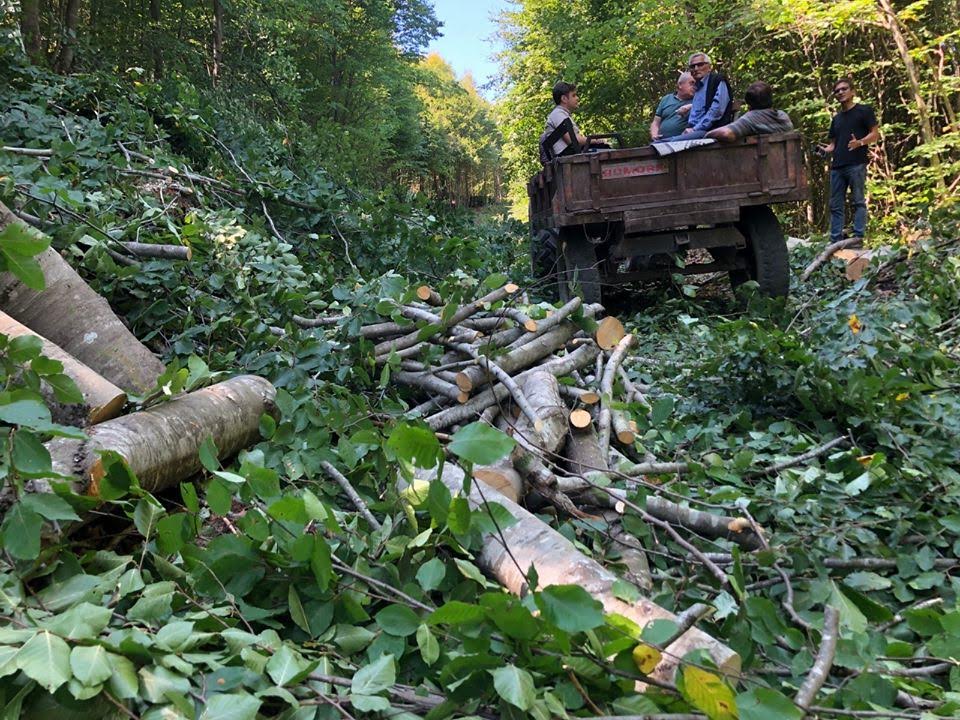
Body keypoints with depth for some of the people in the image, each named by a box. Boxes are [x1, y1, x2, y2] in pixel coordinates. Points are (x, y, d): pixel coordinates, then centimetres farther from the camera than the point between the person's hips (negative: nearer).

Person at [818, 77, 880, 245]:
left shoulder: (864, 111, 6)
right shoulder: (836, 118, 23)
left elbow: (875, 134, -1)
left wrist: (860, 143, -20)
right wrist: (826, 150, 2)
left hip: (857, 164, -6)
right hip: (837, 166, 6)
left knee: (858, 201, -8)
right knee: (835, 205, 2)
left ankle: (858, 237, -10)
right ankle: (836, 240, 3)